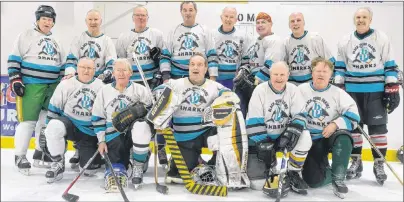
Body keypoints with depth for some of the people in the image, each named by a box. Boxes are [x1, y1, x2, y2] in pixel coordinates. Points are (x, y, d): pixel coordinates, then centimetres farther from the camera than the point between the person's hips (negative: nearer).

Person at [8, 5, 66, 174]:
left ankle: (40, 154, 21)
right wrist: (15, 79, -12)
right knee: (28, 120, -9)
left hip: (52, 87, 6)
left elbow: (62, 66, 21)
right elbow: (14, 59, -4)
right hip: (30, 85, -6)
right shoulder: (26, 36, 1)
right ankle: (20, 156, 2)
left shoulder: (55, 42, 19)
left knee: (46, 120, 9)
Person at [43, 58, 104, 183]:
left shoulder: (101, 87, -2)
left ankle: (82, 153, 36)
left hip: (90, 131, 1)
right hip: (69, 124, -1)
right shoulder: (66, 84, -5)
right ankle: (58, 164, -15)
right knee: (54, 127, -37)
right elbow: (53, 109, 0)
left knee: (89, 170, 0)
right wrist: (47, 130, -3)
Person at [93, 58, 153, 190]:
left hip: (134, 130, 0)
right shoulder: (105, 91, 8)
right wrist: (101, 140, 2)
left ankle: (138, 167, -18)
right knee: (115, 169, -19)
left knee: (141, 126, -38)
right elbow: (98, 118, 9)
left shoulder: (139, 89, 2)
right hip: (114, 135, 1)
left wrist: (140, 110, -19)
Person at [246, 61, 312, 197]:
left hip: (283, 136, 4)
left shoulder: (293, 90, -2)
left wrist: (292, 131, -27)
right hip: (262, 139, -4)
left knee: (304, 137, -28)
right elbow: (254, 122, -15)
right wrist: (263, 145, -22)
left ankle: (293, 174, -9)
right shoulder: (260, 90, -12)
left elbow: (300, 116, -7)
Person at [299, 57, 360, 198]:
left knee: (344, 138, -37)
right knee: (314, 181, -15)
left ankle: (338, 178, -17)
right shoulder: (301, 90, -1)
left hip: (331, 137, 0)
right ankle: (327, 171, 23)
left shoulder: (338, 93, -3)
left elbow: (353, 115, -11)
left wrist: (335, 124, -26)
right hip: (310, 140, 0)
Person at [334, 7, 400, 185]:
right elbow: (339, 67, 9)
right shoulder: (345, 42, 6)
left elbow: (390, 66, 0)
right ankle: (356, 162, 17)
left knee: (378, 127, -1)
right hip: (352, 91, 2)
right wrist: (338, 88, 3)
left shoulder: (382, 39, 1)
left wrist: (392, 89, -5)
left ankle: (379, 164, 10)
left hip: (376, 91, -2)